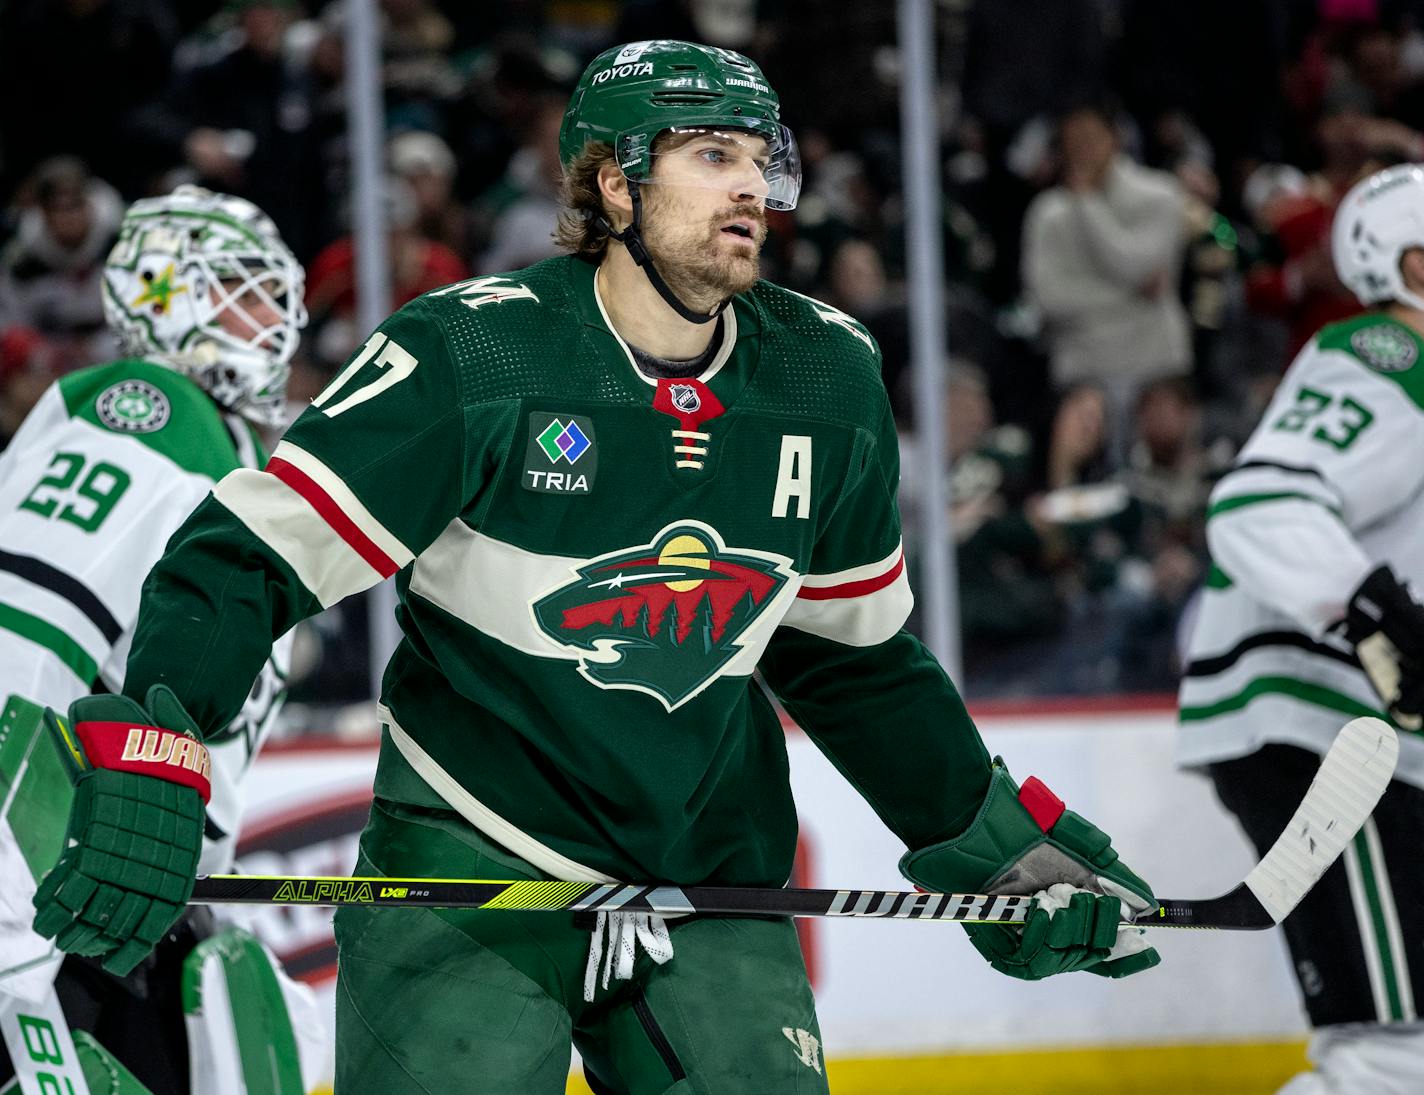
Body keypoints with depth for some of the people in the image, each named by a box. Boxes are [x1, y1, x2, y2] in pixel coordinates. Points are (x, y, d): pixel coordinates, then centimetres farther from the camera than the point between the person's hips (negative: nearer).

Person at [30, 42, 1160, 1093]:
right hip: (467, 867, -4)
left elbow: (855, 653, 17)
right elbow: (247, 558, -15)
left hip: (713, 880, 4)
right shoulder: (473, 354, -14)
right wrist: (147, 777, -28)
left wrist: (998, 840, 15)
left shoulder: (829, 381, 2)